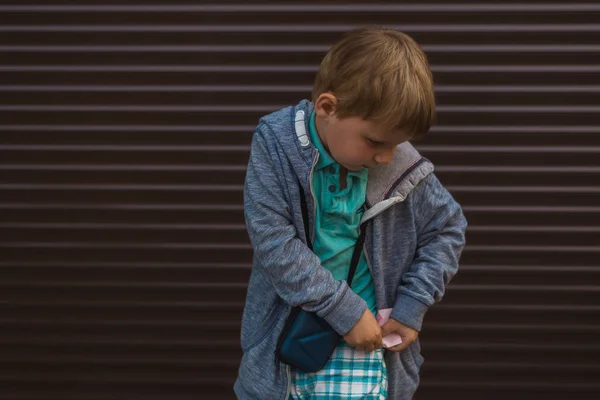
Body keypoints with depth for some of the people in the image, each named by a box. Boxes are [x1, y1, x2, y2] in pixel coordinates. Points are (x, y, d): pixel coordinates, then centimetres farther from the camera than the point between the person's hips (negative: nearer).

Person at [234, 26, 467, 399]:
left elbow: (448, 227, 7)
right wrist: (344, 308, -18)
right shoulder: (275, 145, -12)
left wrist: (413, 305, -2)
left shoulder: (403, 167, -9)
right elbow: (273, 239, -17)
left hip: (361, 335, 0)